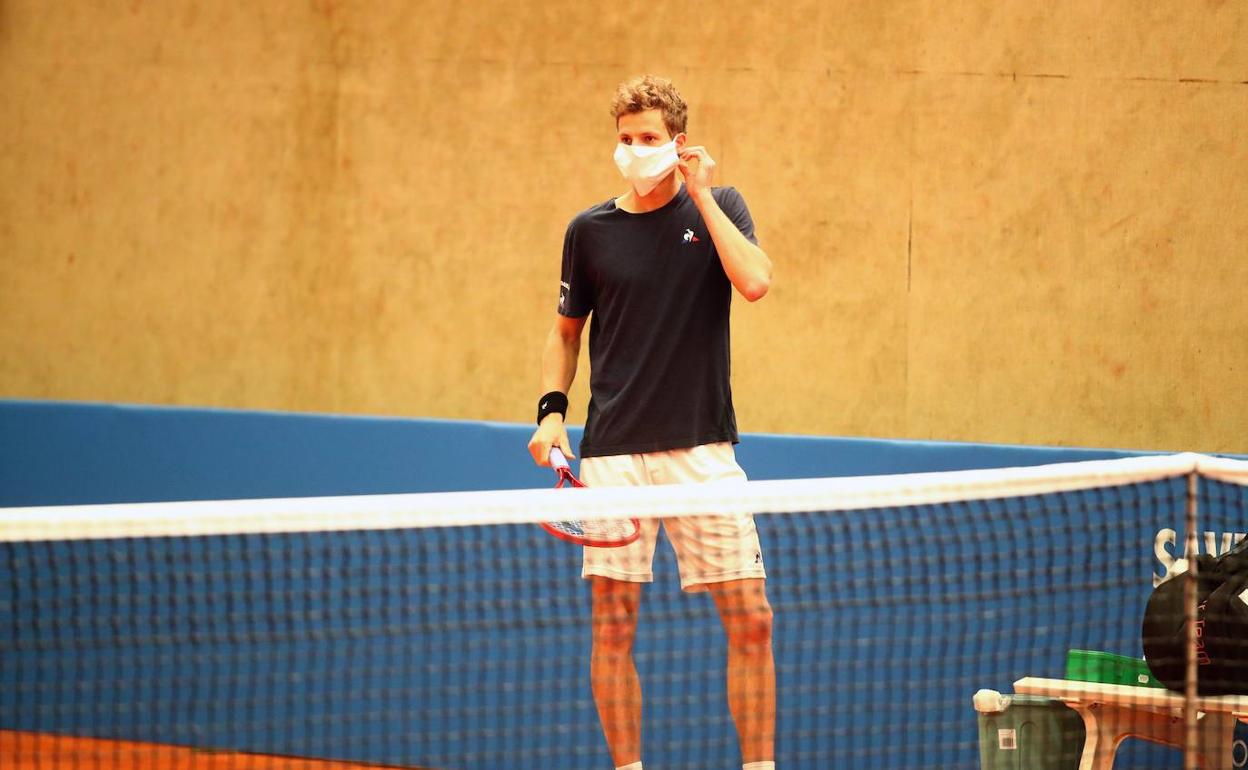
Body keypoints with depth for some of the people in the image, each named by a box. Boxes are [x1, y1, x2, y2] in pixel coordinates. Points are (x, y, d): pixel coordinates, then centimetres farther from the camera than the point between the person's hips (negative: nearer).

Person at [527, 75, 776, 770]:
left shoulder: (719, 207, 3)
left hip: (702, 448, -1)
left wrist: (701, 195, -12)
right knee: (614, 626, -1)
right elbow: (566, 332, 16)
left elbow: (755, 281, -15)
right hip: (613, 453, 1)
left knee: (751, 619, -4)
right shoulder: (591, 230, 6)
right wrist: (551, 411, 2)